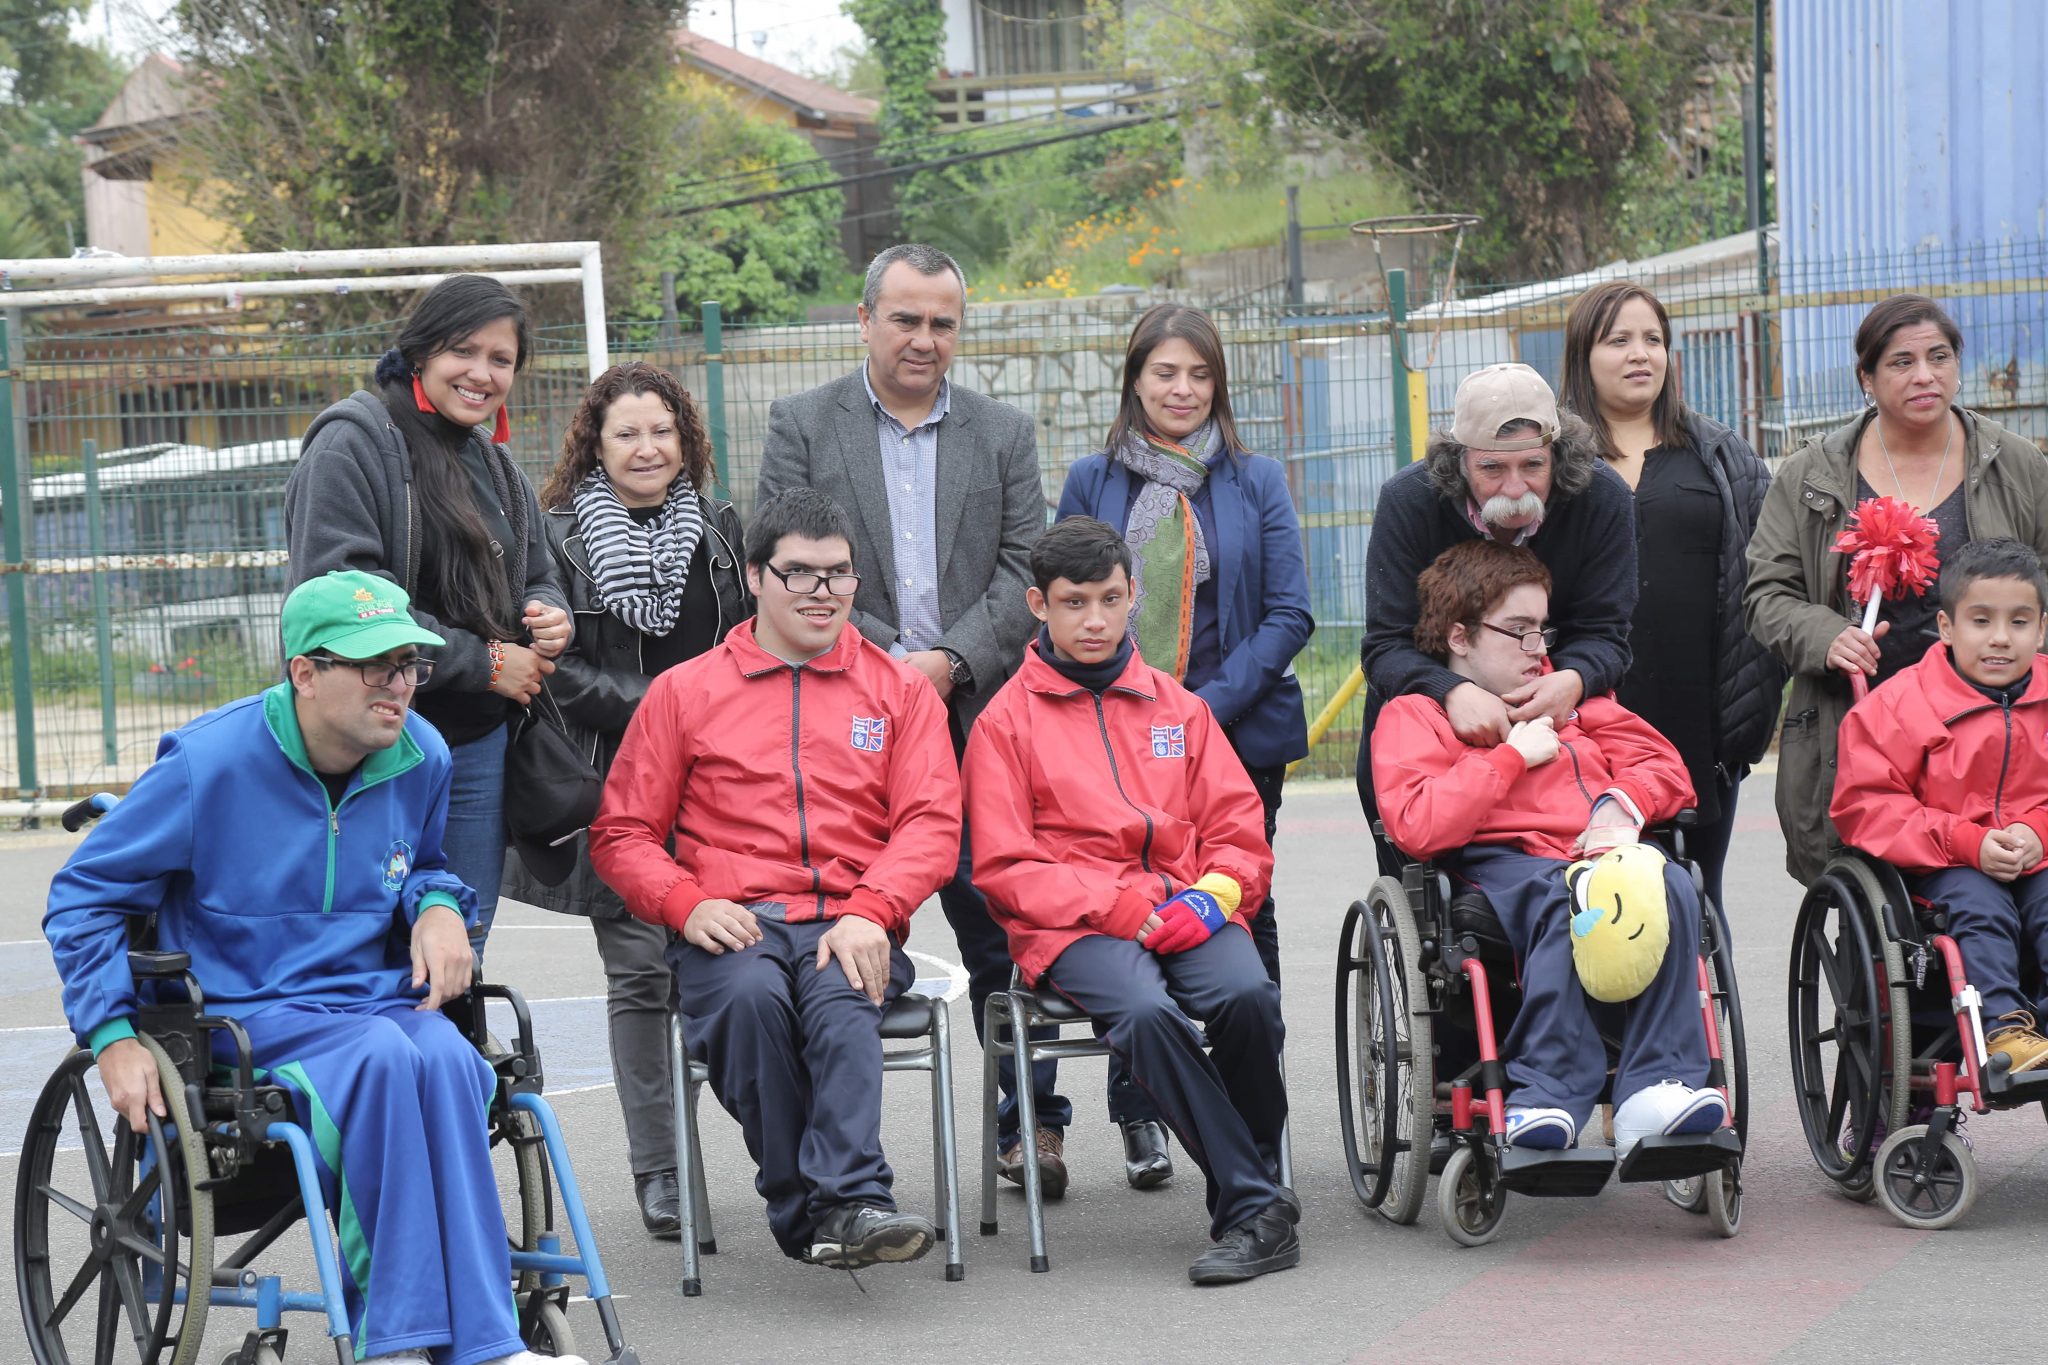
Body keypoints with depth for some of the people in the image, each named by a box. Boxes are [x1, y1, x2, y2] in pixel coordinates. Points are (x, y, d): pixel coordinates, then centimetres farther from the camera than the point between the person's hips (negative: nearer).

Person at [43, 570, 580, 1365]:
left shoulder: (421, 759, 6)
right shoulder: (211, 763, -8)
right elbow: (82, 897, 0)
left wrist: (439, 906, 4)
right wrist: (112, 1038, -8)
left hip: (378, 998, 4)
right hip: (248, 1014, -4)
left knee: (447, 1061, -33)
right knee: (386, 1058, -35)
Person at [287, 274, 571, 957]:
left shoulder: (496, 467, 16)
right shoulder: (352, 444, -9)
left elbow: (538, 578, 26)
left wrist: (550, 618, -1)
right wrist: (484, 662, -15)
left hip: (478, 745, 7)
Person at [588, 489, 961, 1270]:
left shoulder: (899, 691, 18)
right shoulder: (685, 691, 16)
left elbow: (932, 823, 7)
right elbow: (621, 833, 13)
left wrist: (869, 912, -12)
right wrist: (688, 905, -7)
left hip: (850, 928, 0)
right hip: (731, 927, 0)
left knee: (839, 996, -35)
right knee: (751, 995, -35)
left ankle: (848, 1205, -47)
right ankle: (802, 1208, -28)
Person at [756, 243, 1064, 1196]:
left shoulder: (1004, 435, 12)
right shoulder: (802, 427, 6)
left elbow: (1025, 573, 5)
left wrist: (949, 662, -10)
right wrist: (886, 665, -10)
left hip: (978, 715, 1)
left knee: (1003, 930, 2)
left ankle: (1030, 1122, 11)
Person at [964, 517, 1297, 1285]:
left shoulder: (1177, 706, 20)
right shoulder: (1006, 720, 10)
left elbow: (1239, 831, 16)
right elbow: (1004, 867, 2)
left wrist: (1213, 894, -7)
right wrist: (1113, 905, -12)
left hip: (1187, 913, 3)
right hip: (1073, 928, -3)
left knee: (1248, 995, -31)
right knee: (1145, 1013, -36)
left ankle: (1251, 1205, -15)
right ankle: (1256, 1209, -32)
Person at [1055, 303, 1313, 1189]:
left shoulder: (1256, 484, 6)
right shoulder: (1091, 481, 7)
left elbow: (1289, 614, 0)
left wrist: (1213, 704, -12)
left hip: (1238, 733, 0)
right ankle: (1140, 1117, 7)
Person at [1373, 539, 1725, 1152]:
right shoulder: (1413, 716, 12)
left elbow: (1666, 768, 26)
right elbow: (1418, 828, -8)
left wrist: (1623, 804, 2)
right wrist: (1511, 756, -3)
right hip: (1504, 864, -4)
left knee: (1671, 885, -32)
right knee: (1570, 900, -41)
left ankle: (1657, 1086, -38)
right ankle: (1549, 1090, -43)